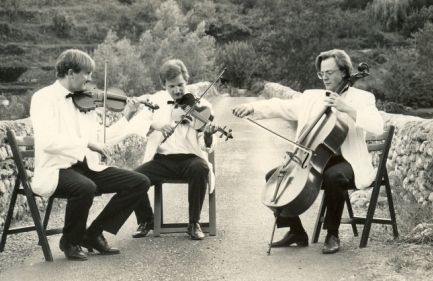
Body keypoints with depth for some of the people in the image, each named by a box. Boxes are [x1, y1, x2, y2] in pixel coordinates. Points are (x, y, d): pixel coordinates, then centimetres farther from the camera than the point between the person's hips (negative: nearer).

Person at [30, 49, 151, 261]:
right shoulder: (44, 98, -9)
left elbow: (100, 140, 13)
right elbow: (48, 141, -24)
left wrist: (127, 118, 8)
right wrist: (87, 143, -29)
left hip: (88, 166, 7)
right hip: (56, 170, -7)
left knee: (140, 182, -7)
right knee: (85, 188, -39)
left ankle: (94, 233, 5)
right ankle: (70, 241, -9)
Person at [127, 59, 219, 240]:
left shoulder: (201, 106, 0)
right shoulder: (156, 100, 7)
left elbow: (208, 147, -7)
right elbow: (135, 123, -6)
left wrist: (208, 136, -31)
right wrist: (156, 126, -25)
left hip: (189, 158, -2)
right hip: (161, 159, 2)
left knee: (201, 168, -35)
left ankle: (194, 223, -16)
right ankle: (146, 221, 6)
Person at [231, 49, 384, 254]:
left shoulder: (362, 98, -2)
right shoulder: (311, 97, 13)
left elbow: (377, 127, -19)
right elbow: (281, 107, 4)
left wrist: (347, 109, -26)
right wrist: (252, 107, -12)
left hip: (346, 162, -6)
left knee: (333, 176, -38)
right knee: (274, 176, -9)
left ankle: (332, 235, -16)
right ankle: (296, 232, 4)